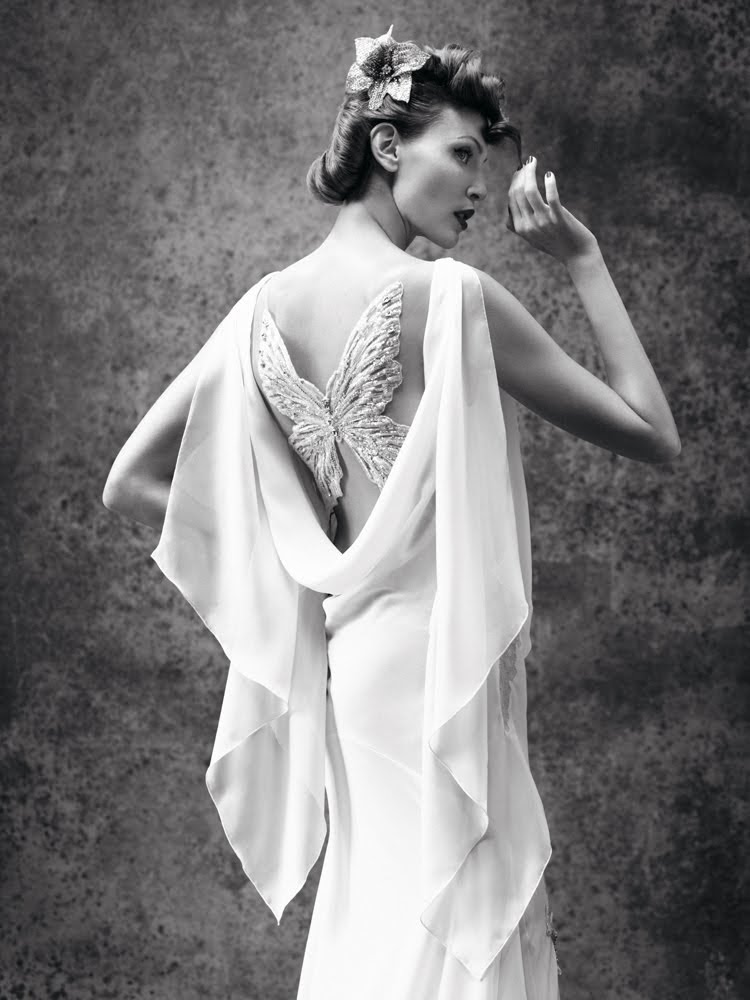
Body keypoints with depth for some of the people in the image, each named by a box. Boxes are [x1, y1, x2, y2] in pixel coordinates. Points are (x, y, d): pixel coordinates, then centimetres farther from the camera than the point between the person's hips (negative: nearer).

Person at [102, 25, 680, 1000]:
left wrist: (302, 579, 8)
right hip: (439, 653, -7)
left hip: (347, 651, 7)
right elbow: (653, 434, -9)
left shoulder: (268, 307, 4)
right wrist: (585, 261, -4)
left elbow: (131, 485, 6)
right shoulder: (451, 296, -15)